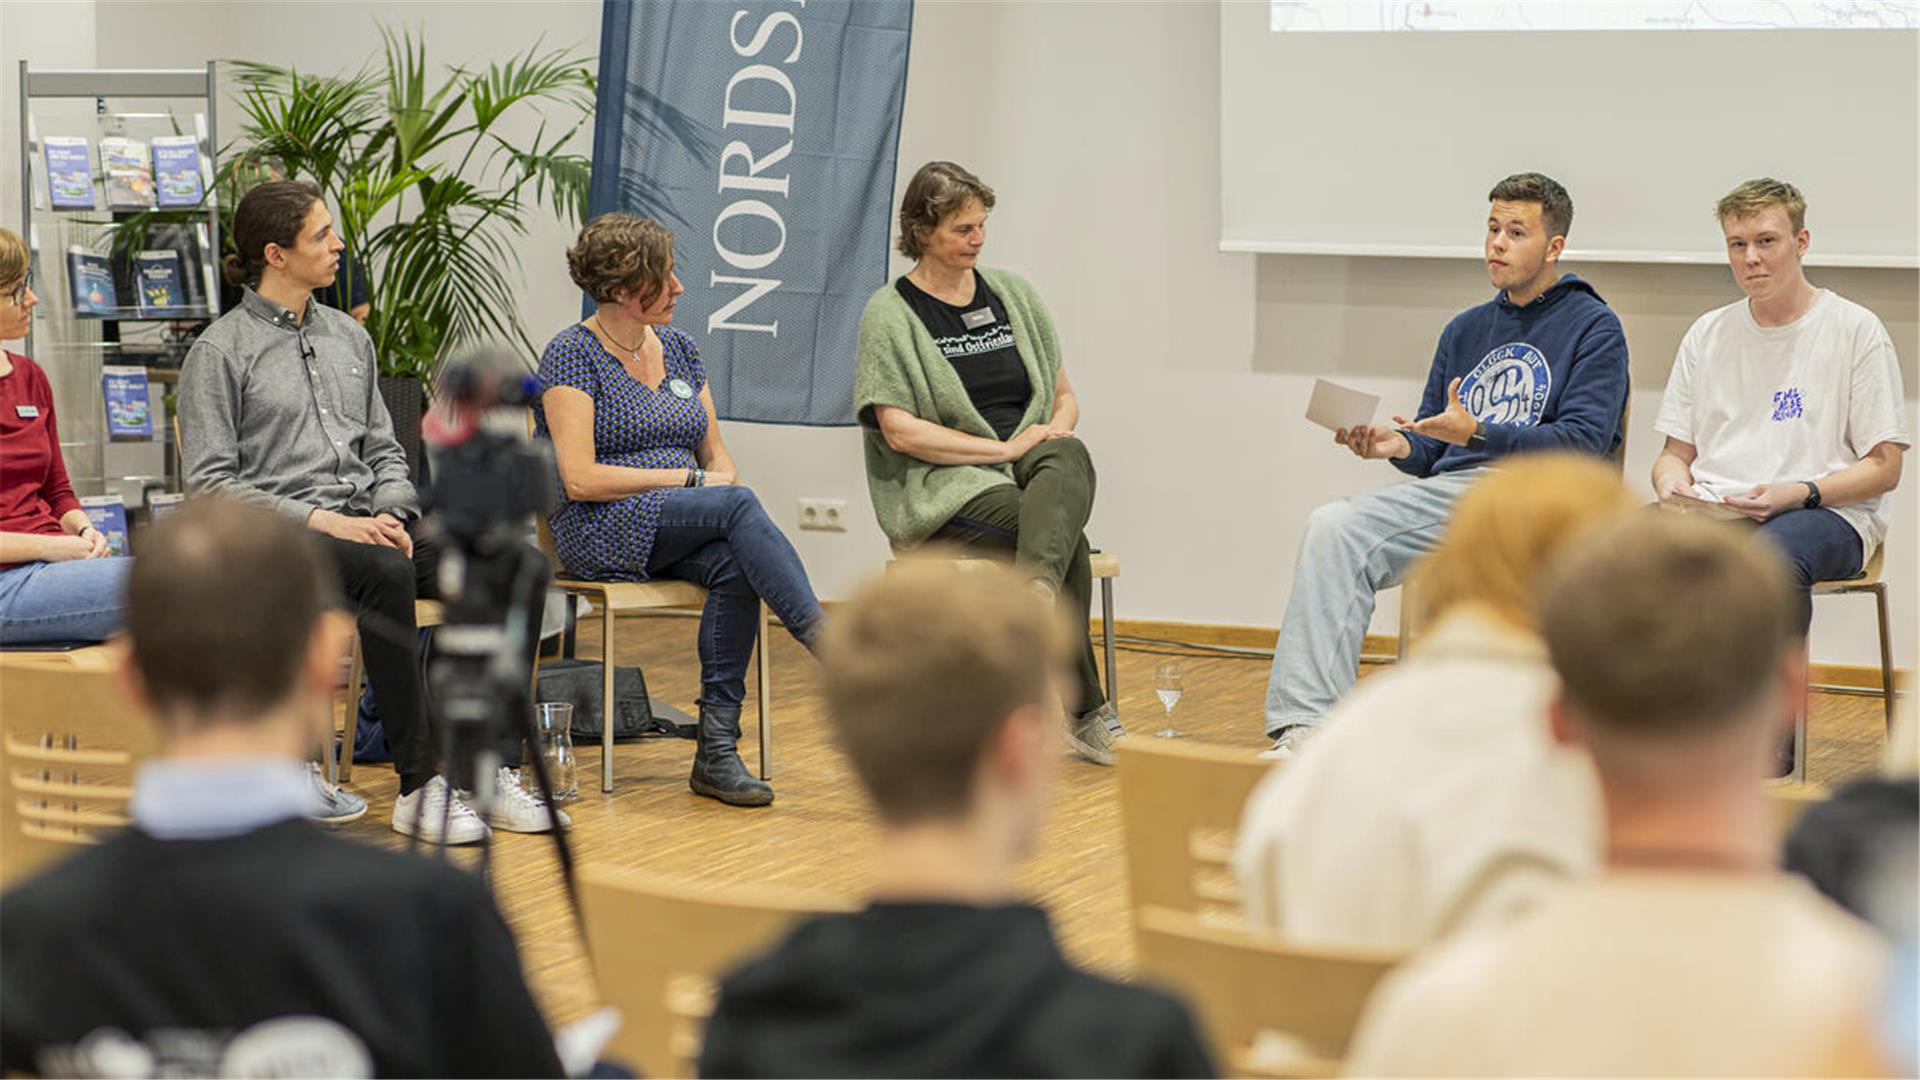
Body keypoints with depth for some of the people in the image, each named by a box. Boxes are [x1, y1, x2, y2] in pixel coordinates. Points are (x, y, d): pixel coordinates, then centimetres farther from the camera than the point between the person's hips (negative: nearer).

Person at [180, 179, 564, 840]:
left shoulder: (349, 338, 19)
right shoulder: (221, 352, -1)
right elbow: (210, 484, -8)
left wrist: (391, 513, -1)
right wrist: (323, 519, -17)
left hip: (364, 523, 6)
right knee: (386, 572, -38)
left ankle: (492, 772, -21)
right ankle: (421, 784, -33)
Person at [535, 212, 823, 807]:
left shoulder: (679, 350, 15)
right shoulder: (572, 353, -5)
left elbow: (716, 453, 18)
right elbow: (580, 478, -14)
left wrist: (724, 478, -6)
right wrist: (692, 480, -15)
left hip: (682, 535, 6)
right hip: (600, 534, -6)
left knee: (734, 564, -31)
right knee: (736, 507, -32)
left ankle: (717, 748, -30)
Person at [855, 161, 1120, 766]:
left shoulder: (1013, 296, 17)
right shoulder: (890, 315, 0)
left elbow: (1064, 396, 21)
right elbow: (900, 431, -10)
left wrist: (1057, 431, -4)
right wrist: (1006, 447, -16)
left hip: (1030, 467, 5)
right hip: (944, 489, -5)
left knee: (1069, 460, -33)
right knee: (1068, 541, -30)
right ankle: (1086, 710, -25)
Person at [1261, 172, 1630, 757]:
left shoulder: (1594, 326, 7)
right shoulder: (1466, 330, 26)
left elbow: (1586, 439, -8)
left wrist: (1477, 433, -17)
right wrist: (1397, 444, 0)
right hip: (1451, 488, 6)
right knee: (1333, 526, -22)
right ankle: (1306, 722, -32)